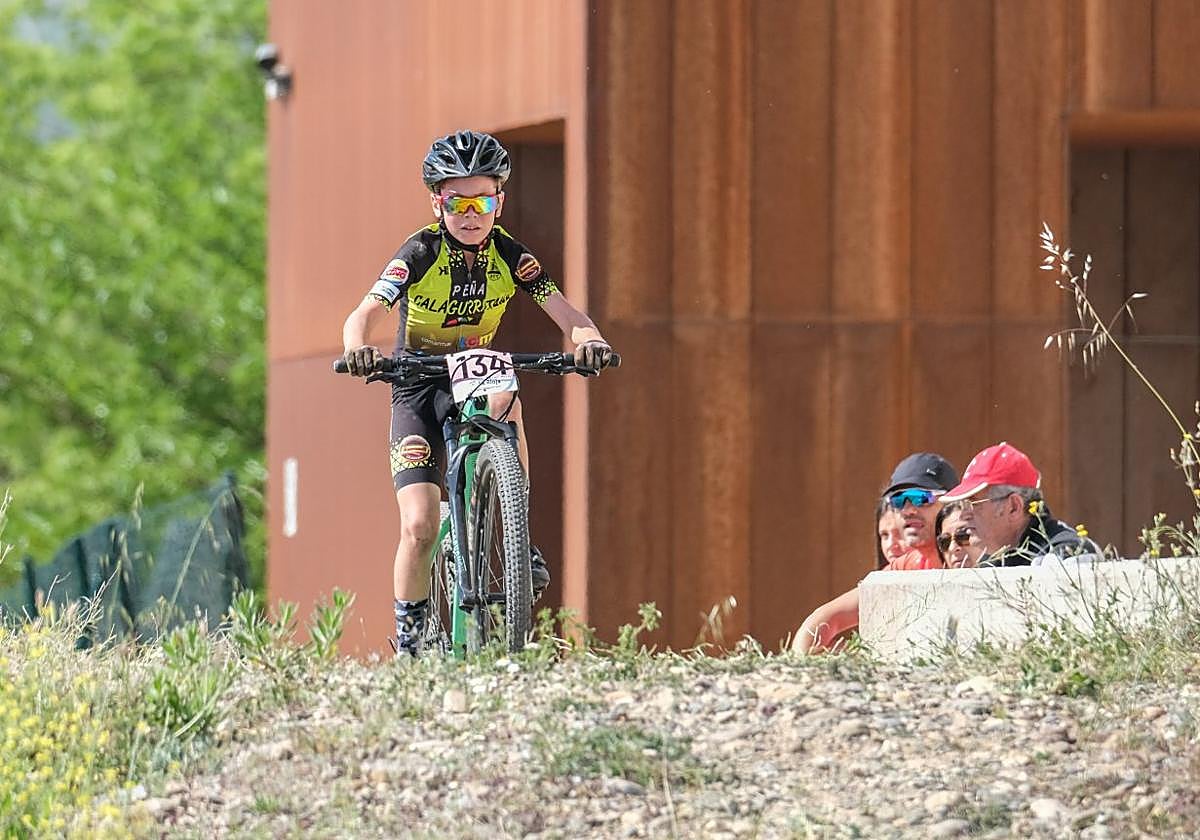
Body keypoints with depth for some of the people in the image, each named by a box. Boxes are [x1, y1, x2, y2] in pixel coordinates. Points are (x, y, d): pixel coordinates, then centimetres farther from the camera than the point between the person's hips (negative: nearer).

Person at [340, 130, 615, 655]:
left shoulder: (510, 256, -12)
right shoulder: (420, 254, -19)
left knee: (503, 398, -36)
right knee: (419, 527, -15)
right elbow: (363, 315, -31)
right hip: (418, 390, -2)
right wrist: (357, 350, -54)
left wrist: (589, 341, -43)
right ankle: (409, 635, 8)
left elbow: (564, 313, -19)